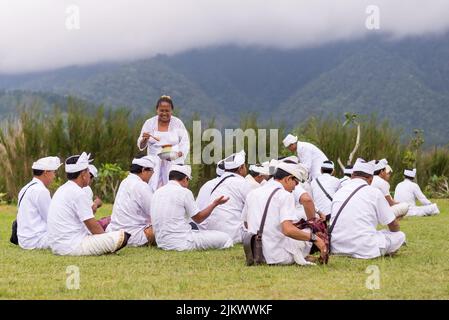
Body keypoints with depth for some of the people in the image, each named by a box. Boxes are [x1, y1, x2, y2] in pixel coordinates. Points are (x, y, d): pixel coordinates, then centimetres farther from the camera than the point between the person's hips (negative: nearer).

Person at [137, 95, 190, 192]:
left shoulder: (178, 123, 1)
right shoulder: (149, 123, 4)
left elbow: (185, 144, 0)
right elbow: (141, 146, 6)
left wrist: (178, 154, -19)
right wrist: (144, 139, -17)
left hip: (174, 163, -1)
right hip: (155, 165, 1)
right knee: (154, 190, -9)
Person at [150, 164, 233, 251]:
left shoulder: (157, 192, 12)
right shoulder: (184, 192, -8)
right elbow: (198, 218, 1)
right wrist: (215, 204, 13)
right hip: (181, 243, -8)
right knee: (225, 239, -2)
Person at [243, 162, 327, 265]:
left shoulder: (252, 193, 10)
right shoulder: (285, 195, -11)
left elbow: (246, 224, 22)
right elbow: (288, 230, -24)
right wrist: (314, 238, -15)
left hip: (255, 256, 7)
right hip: (279, 256, -7)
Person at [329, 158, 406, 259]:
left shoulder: (339, 192, 12)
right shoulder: (374, 192, -2)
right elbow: (393, 225, 6)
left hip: (336, 248, 6)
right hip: (364, 250, -6)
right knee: (400, 235, 10)